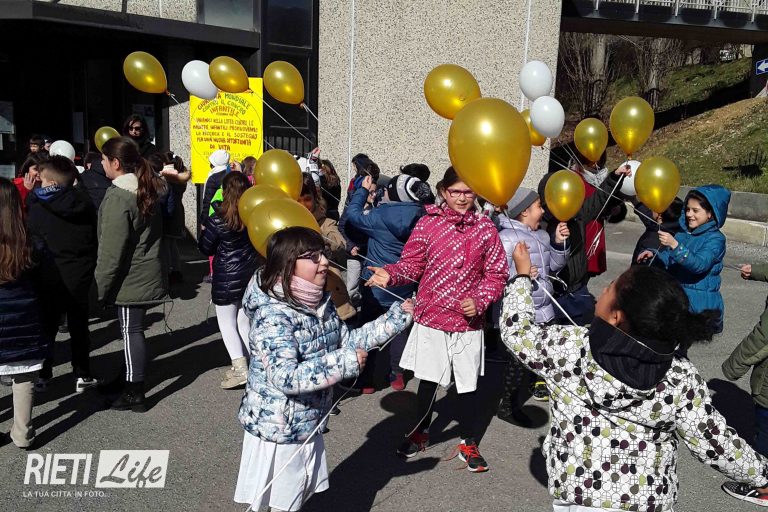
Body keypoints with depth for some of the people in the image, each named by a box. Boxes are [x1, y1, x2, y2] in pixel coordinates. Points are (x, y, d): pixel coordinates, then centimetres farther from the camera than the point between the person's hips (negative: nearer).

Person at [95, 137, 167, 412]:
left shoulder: (117, 198, -18)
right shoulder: (146, 190, 10)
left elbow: (112, 250, -19)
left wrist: (101, 285, -11)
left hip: (131, 278, -9)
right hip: (146, 274, 9)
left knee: (131, 330, -1)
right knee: (131, 328, 19)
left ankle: (135, 394, 9)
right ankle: (129, 377, 33)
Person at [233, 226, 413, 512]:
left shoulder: (319, 304, 0)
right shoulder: (272, 315, -27)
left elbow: (347, 340, 9)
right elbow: (285, 377, -34)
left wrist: (396, 317, 3)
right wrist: (344, 363, -30)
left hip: (308, 424, 8)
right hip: (278, 430, -8)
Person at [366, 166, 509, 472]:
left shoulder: (485, 228, -1)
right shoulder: (428, 223, -4)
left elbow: (497, 274, 2)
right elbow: (411, 265, -5)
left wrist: (479, 301, -13)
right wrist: (390, 274, -25)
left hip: (469, 322, 1)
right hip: (431, 318, 0)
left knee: (468, 384, 11)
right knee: (428, 380, 13)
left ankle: (468, 443, 33)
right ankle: (421, 432, 38)